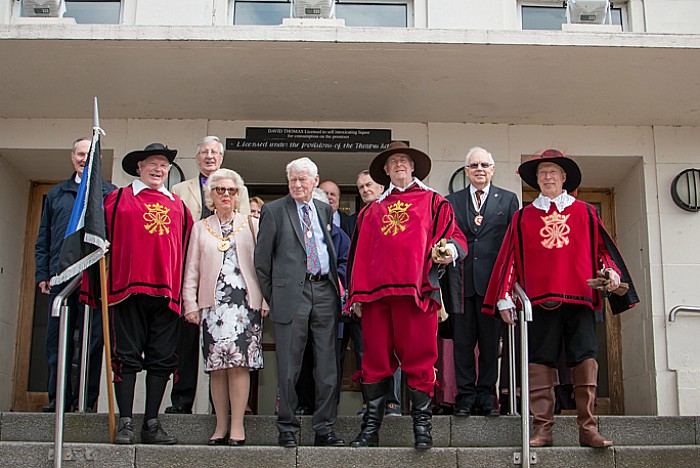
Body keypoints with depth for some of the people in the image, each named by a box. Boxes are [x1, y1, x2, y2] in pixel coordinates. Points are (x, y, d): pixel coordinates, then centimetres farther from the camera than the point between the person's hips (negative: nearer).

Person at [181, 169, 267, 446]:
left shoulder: (252, 224, 13)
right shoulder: (200, 228, 17)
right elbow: (191, 270, 14)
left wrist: (265, 300, -3)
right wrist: (190, 304, 4)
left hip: (245, 302, -2)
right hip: (213, 303, 2)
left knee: (239, 363, -10)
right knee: (217, 367, 0)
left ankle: (237, 427, -6)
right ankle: (221, 426, 6)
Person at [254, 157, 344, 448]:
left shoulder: (324, 210, 17)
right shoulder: (273, 210, 5)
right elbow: (262, 258, 5)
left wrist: (335, 282, 14)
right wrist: (270, 296, 3)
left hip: (324, 292, 4)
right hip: (291, 294, -4)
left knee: (327, 366, 3)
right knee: (289, 367, -1)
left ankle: (324, 429, 11)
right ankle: (287, 429, 10)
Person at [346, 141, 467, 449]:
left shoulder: (432, 202, 14)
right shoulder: (372, 210, 22)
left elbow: (454, 235, 7)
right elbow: (360, 253, 18)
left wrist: (450, 250, -17)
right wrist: (357, 294, 9)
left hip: (417, 291, -3)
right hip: (376, 295, 3)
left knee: (419, 359, -2)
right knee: (376, 360, 4)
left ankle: (422, 425, 8)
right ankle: (371, 427, 12)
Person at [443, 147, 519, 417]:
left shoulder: (508, 200, 11)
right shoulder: (451, 201, 13)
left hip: (493, 280, -1)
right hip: (461, 280, 1)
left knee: (491, 341, 3)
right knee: (462, 342, 2)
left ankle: (486, 396, 12)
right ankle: (466, 396, 9)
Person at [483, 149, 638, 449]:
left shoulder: (585, 213, 16)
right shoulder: (523, 217, 14)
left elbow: (601, 247, 16)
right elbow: (510, 258, 12)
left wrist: (611, 272, -3)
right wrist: (505, 297, 5)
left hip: (579, 298, 0)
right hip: (539, 299, 0)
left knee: (585, 359, -6)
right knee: (540, 361, -3)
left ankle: (588, 429, -2)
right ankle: (542, 430, 0)